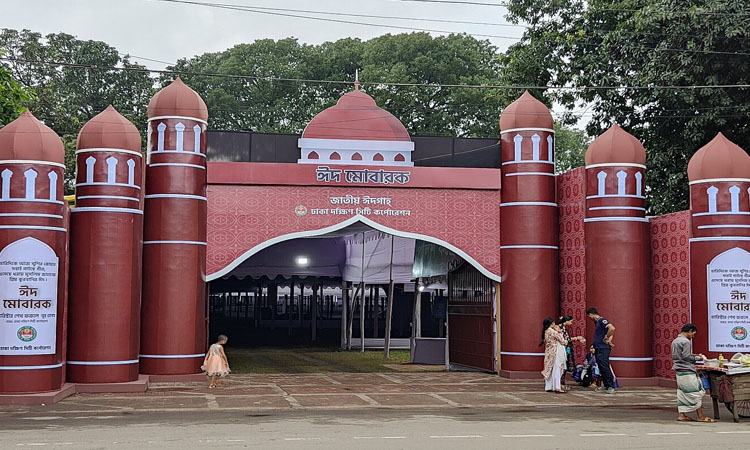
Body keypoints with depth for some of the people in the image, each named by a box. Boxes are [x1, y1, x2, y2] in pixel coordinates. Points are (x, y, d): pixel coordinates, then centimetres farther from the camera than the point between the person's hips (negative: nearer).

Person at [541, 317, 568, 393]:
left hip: (549, 353, 8)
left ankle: (549, 387, 13)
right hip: (555, 353, -8)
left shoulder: (546, 331, 9)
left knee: (550, 370, 11)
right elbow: (562, 341, -10)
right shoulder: (552, 331, -16)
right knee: (556, 369, -8)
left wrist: (557, 331, 7)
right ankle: (557, 387, -11)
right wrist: (558, 332, 3)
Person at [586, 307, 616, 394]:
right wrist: (609, 341, 8)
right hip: (598, 348, 10)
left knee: (605, 367, -12)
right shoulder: (596, 322, 17)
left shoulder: (601, 320, -13)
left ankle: (611, 386, -11)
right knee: (601, 367, 9)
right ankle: (606, 386, 13)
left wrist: (606, 339, -18)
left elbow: (612, 328, -28)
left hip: (603, 348, -10)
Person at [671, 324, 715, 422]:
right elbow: (686, 357, -19)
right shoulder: (686, 342, -14)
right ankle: (700, 416, 0)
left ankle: (681, 414, 10)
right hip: (687, 371, -9)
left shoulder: (675, 341, 14)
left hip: (679, 371, 9)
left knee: (681, 394, 11)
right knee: (697, 393, -2)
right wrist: (698, 357, -4)